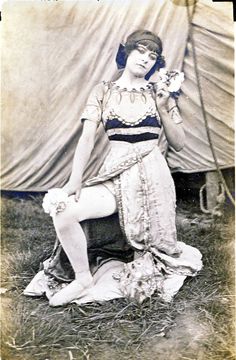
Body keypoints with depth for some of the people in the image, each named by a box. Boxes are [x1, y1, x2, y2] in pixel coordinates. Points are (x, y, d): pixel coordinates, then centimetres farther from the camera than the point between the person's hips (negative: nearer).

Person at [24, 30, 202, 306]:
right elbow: (87, 138, -3)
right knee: (64, 211, -23)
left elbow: (178, 144, 7)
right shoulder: (104, 91, 5)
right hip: (115, 177, 0)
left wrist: (162, 109, -6)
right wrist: (75, 179, -14)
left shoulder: (159, 93, 7)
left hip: (153, 176, 1)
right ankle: (83, 279, -2)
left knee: (156, 245, 0)